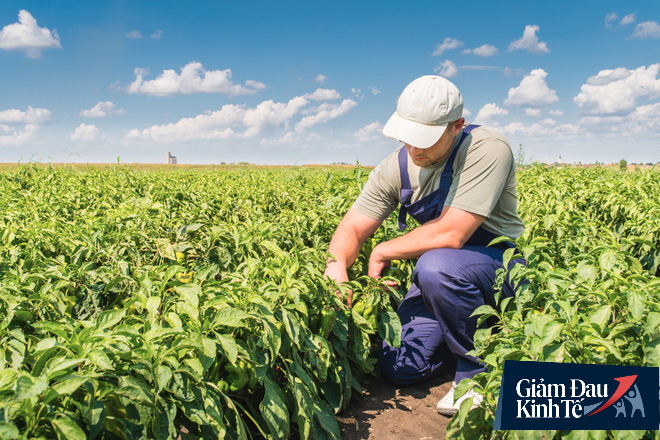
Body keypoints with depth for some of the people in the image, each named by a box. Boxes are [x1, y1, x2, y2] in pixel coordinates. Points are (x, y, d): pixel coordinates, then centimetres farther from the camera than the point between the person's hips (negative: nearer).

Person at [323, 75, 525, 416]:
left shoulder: (488, 149, -25)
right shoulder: (396, 167, -6)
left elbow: (451, 234, -32)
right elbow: (352, 228, -4)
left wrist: (383, 252, -18)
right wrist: (336, 265, -28)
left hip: (500, 264, -5)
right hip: (441, 272, 6)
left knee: (436, 266, -38)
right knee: (398, 369, -3)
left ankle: (479, 370, -12)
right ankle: (469, 329, 21)